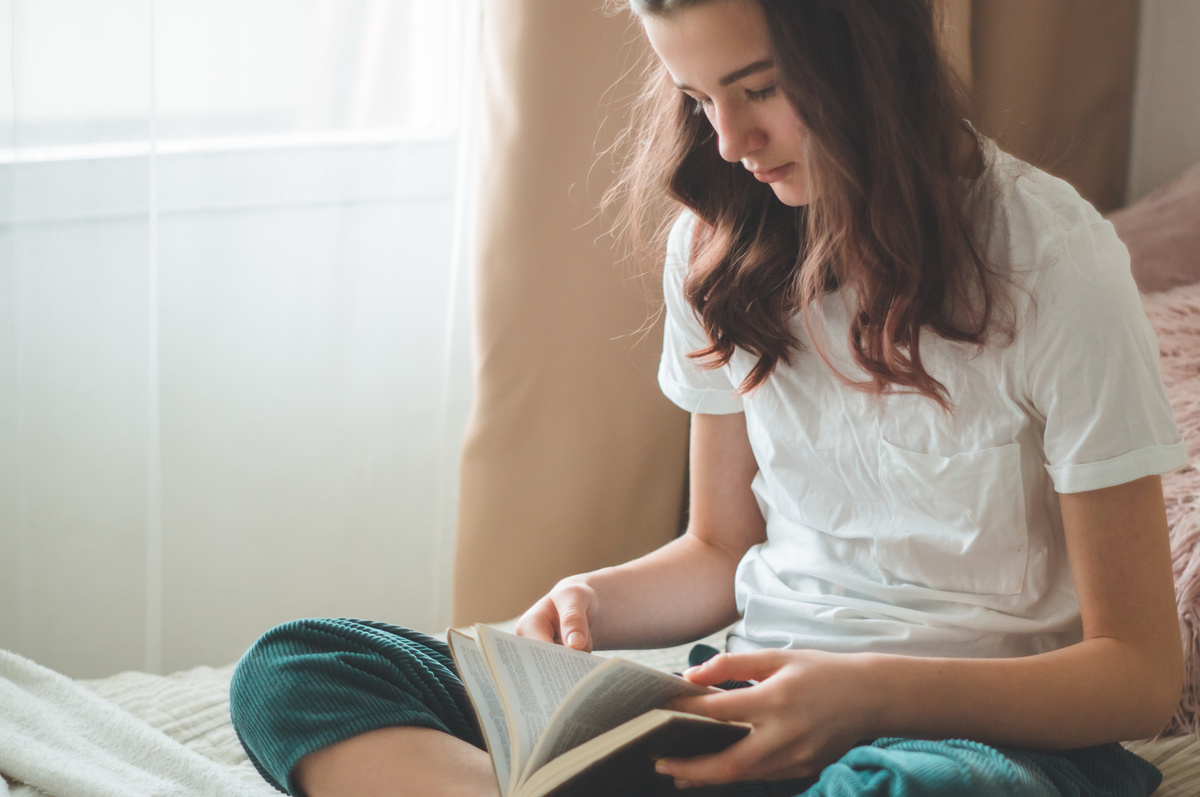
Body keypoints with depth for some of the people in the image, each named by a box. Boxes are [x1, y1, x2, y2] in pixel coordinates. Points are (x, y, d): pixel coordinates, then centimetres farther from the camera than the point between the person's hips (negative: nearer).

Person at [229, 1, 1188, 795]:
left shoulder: (1053, 258, -10)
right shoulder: (722, 244, 7)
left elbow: (1142, 671, -9)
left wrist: (882, 692, -25)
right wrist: (589, 602, -4)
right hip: (759, 701, 5)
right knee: (292, 668, -15)